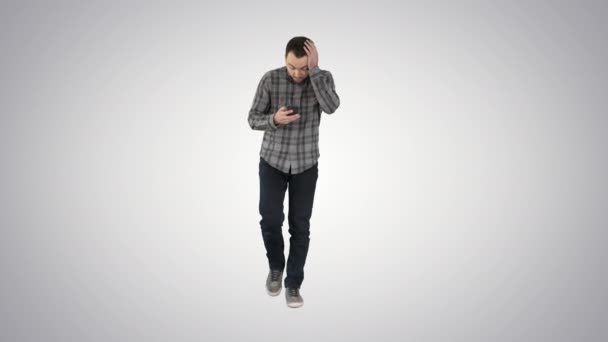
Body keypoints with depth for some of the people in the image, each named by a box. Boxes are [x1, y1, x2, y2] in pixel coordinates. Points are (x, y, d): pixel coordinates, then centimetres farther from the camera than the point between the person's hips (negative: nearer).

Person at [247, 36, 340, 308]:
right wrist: (274, 119, -27)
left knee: (300, 225, 0)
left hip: (306, 164, 0)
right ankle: (275, 266, 21)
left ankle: (293, 284, 13)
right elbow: (253, 119, -5)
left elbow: (331, 107, -29)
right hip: (272, 161, 0)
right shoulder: (270, 79, -10)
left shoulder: (323, 77, -9)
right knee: (270, 219, -8)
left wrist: (314, 69, -30)